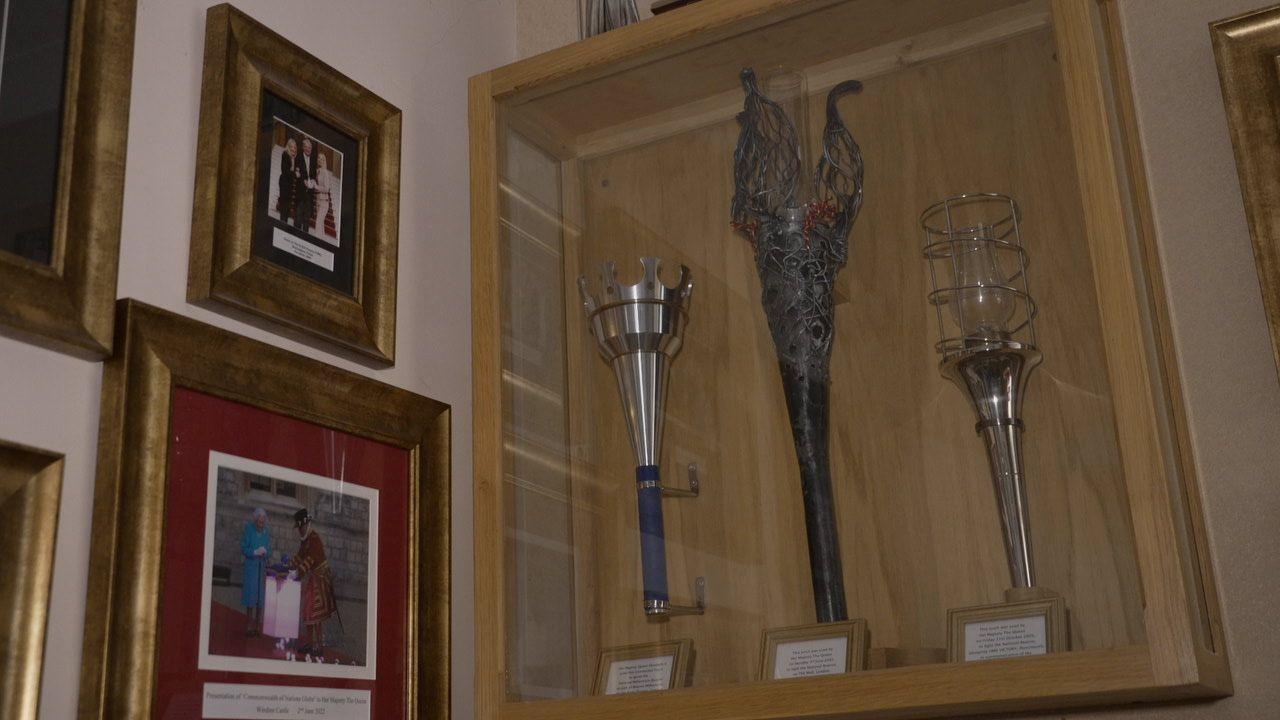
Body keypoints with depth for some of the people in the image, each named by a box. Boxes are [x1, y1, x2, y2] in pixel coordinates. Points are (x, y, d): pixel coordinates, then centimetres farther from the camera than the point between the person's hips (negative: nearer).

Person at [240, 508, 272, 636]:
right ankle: (249, 624, 4)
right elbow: (243, 549, -5)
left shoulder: (267, 531, 5)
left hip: (263, 567, 3)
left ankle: (258, 623, 11)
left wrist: (265, 552, -12)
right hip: (251, 566, -3)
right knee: (250, 593, -3)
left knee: (261, 594, 4)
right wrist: (255, 552, -20)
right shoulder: (249, 529, -6)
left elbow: (269, 551, 10)